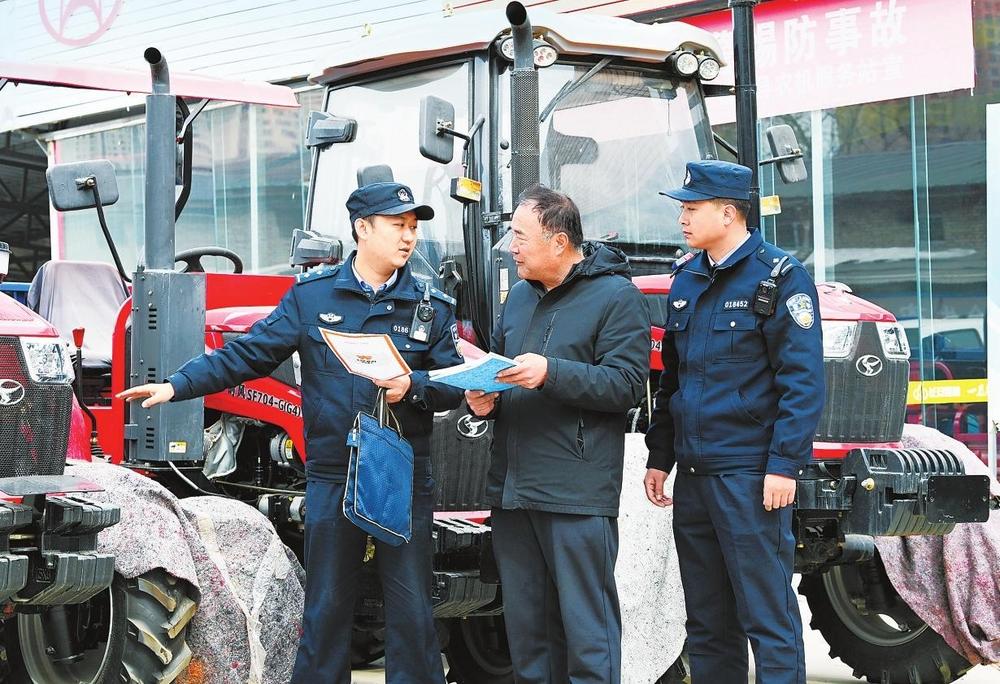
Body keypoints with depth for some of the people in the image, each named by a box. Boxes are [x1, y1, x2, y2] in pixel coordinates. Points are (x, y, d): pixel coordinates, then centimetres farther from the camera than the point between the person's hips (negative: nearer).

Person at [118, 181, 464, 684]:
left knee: (411, 609, 3)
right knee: (326, 606, 9)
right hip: (332, 475, 0)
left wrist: (413, 386, -18)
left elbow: (455, 384, 2)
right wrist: (178, 386, -4)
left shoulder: (432, 306, 3)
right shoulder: (312, 294, 3)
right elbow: (248, 354, 2)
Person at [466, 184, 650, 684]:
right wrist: (482, 396, 3)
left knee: (587, 628, -4)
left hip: (576, 492, -7)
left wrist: (551, 373, -24)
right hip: (512, 488, 7)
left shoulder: (616, 297, -5)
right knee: (526, 625, 13)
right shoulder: (519, 296, 17)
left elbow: (626, 384, -14)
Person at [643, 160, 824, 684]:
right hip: (693, 473, 7)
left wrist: (785, 464, -18)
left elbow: (803, 381, -12)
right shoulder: (687, 280, 15)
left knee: (767, 616, -5)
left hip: (749, 475, -7)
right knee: (706, 620, 13)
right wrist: (659, 457, 17)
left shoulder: (779, 277, -7)